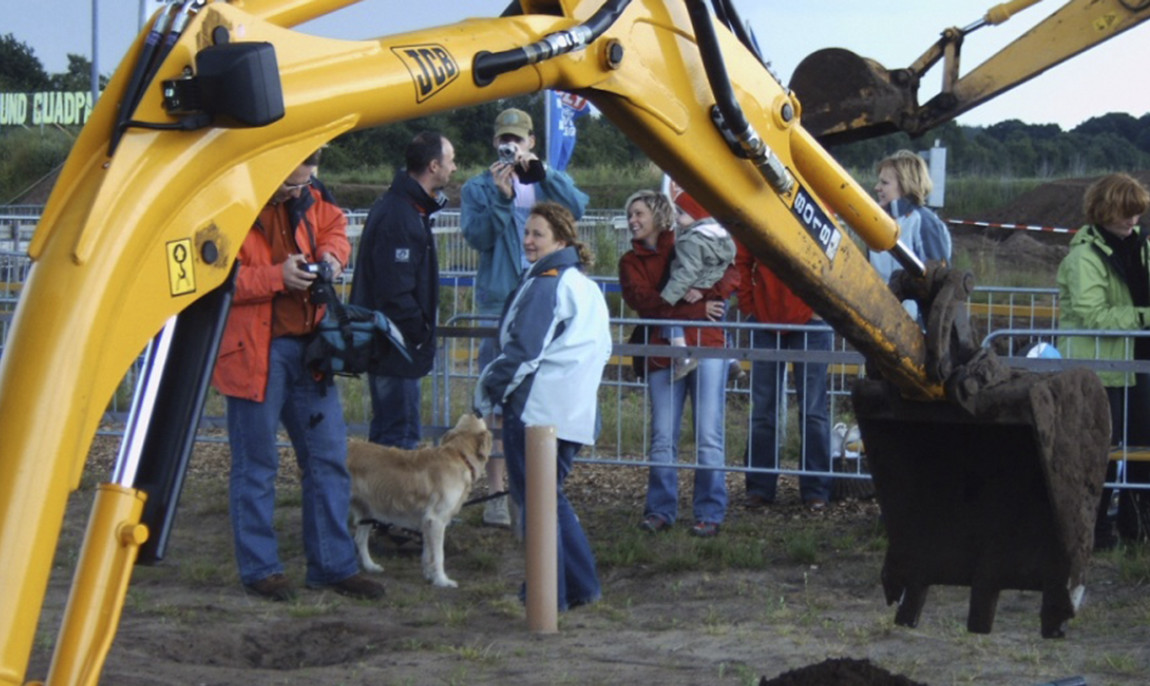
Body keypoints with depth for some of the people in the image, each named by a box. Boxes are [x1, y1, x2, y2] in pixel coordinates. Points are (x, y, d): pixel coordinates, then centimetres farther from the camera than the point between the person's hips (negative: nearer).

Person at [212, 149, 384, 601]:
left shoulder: (308, 195, 2)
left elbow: (333, 227, 22)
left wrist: (332, 254, 0)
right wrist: (277, 277, -24)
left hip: (307, 345, 7)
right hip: (252, 351, -6)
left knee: (328, 457, 10)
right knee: (255, 464, 3)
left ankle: (333, 565, 19)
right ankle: (259, 569, 14)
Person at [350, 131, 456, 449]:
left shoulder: (406, 205, 13)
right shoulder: (398, 218, -21)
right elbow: (395, 293, -24)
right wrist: (420, 336, -14)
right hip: (396, 349, -11)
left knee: (386, 434, 17)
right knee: (400, 437, -7)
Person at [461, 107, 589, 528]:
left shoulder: (549, 183, 13)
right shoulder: (479, 188, 8)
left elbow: (577, 208, -7)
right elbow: (477, 236, -7)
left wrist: (543, 173, -16)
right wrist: (501, 197, -17)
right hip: (499, 303, -2)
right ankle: (496, 495, -5)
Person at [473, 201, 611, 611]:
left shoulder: (544, 286, -13)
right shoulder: (586, 287, 16)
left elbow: (523, 351, -17)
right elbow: (602, 349, 23)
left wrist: (487, 390, -5)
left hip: (536, 408, -9)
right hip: (576, 413, 9)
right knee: (551, 497, 19)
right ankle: (582, 586, 19)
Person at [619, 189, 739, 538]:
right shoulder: (630, 261, 14)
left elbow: (729, 276, 1)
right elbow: (640, 299, -4)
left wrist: (704, 294, -18)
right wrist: (696, 308, -12)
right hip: (661, 351, 2)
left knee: (708, 436, -4)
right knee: (663, 439, 2)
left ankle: (710, 513, -1)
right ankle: (660, 510, 10)